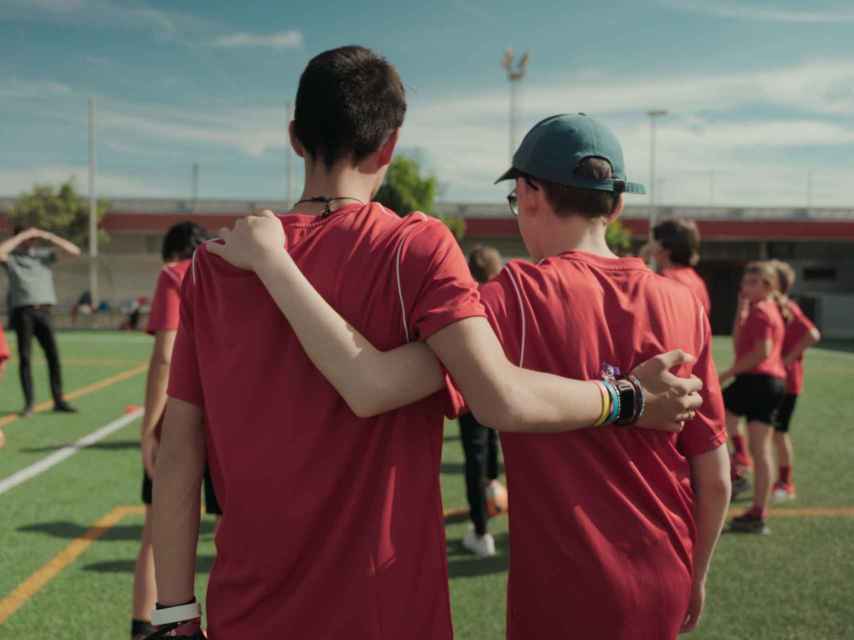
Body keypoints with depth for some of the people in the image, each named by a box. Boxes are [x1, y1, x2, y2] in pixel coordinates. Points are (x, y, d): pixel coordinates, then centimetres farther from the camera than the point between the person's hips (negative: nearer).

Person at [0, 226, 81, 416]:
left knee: (53, 355, -2)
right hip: (22, 312, -2)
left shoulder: (45, 254, 12)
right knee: (25, 357, -1)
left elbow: (74, 251, 4)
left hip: (43, 311, 2)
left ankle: (58, 400, 4)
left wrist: (47, 236, -2)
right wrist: (22, 235, -13)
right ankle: (29, 403, 5)